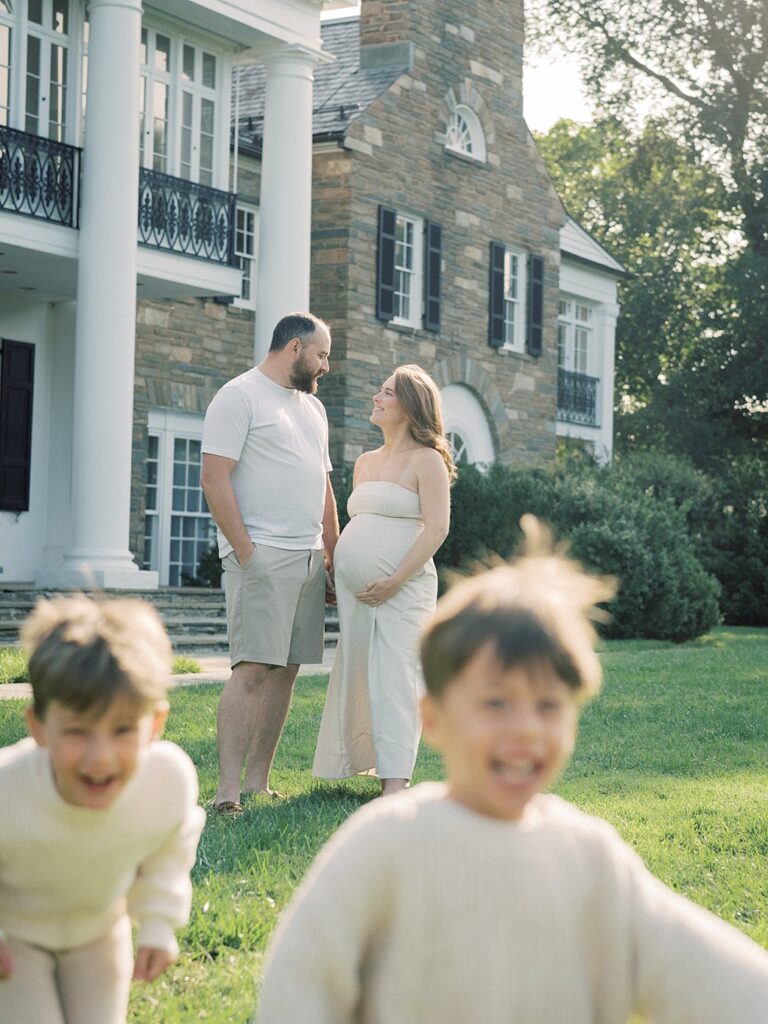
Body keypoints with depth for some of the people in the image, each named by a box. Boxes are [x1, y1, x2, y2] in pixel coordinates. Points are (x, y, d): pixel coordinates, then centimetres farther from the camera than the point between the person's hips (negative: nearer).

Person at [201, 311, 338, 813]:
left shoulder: (312, 406, 22)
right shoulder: (240, 396, -5)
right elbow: (215, 477, -12)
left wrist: (333, 553, 18)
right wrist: (245, 551, -17)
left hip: (308, 558, 8)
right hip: (261, 554, -8)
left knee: (286, 670, 5)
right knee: (254, 669, -14)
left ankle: (258, 782, 9)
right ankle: (228, 791, -16)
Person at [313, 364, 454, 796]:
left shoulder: (426, 460, -3)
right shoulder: (366, 462, 18)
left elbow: (437, 528, -11)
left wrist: (395, 581, -17)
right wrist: (335, 573, 14)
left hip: (402, 589, -7)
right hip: (354, 590, 7)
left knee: (393, 677, -13)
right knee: (355, 676, 8)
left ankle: (395, 784, -16)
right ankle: (355, 762, 19)